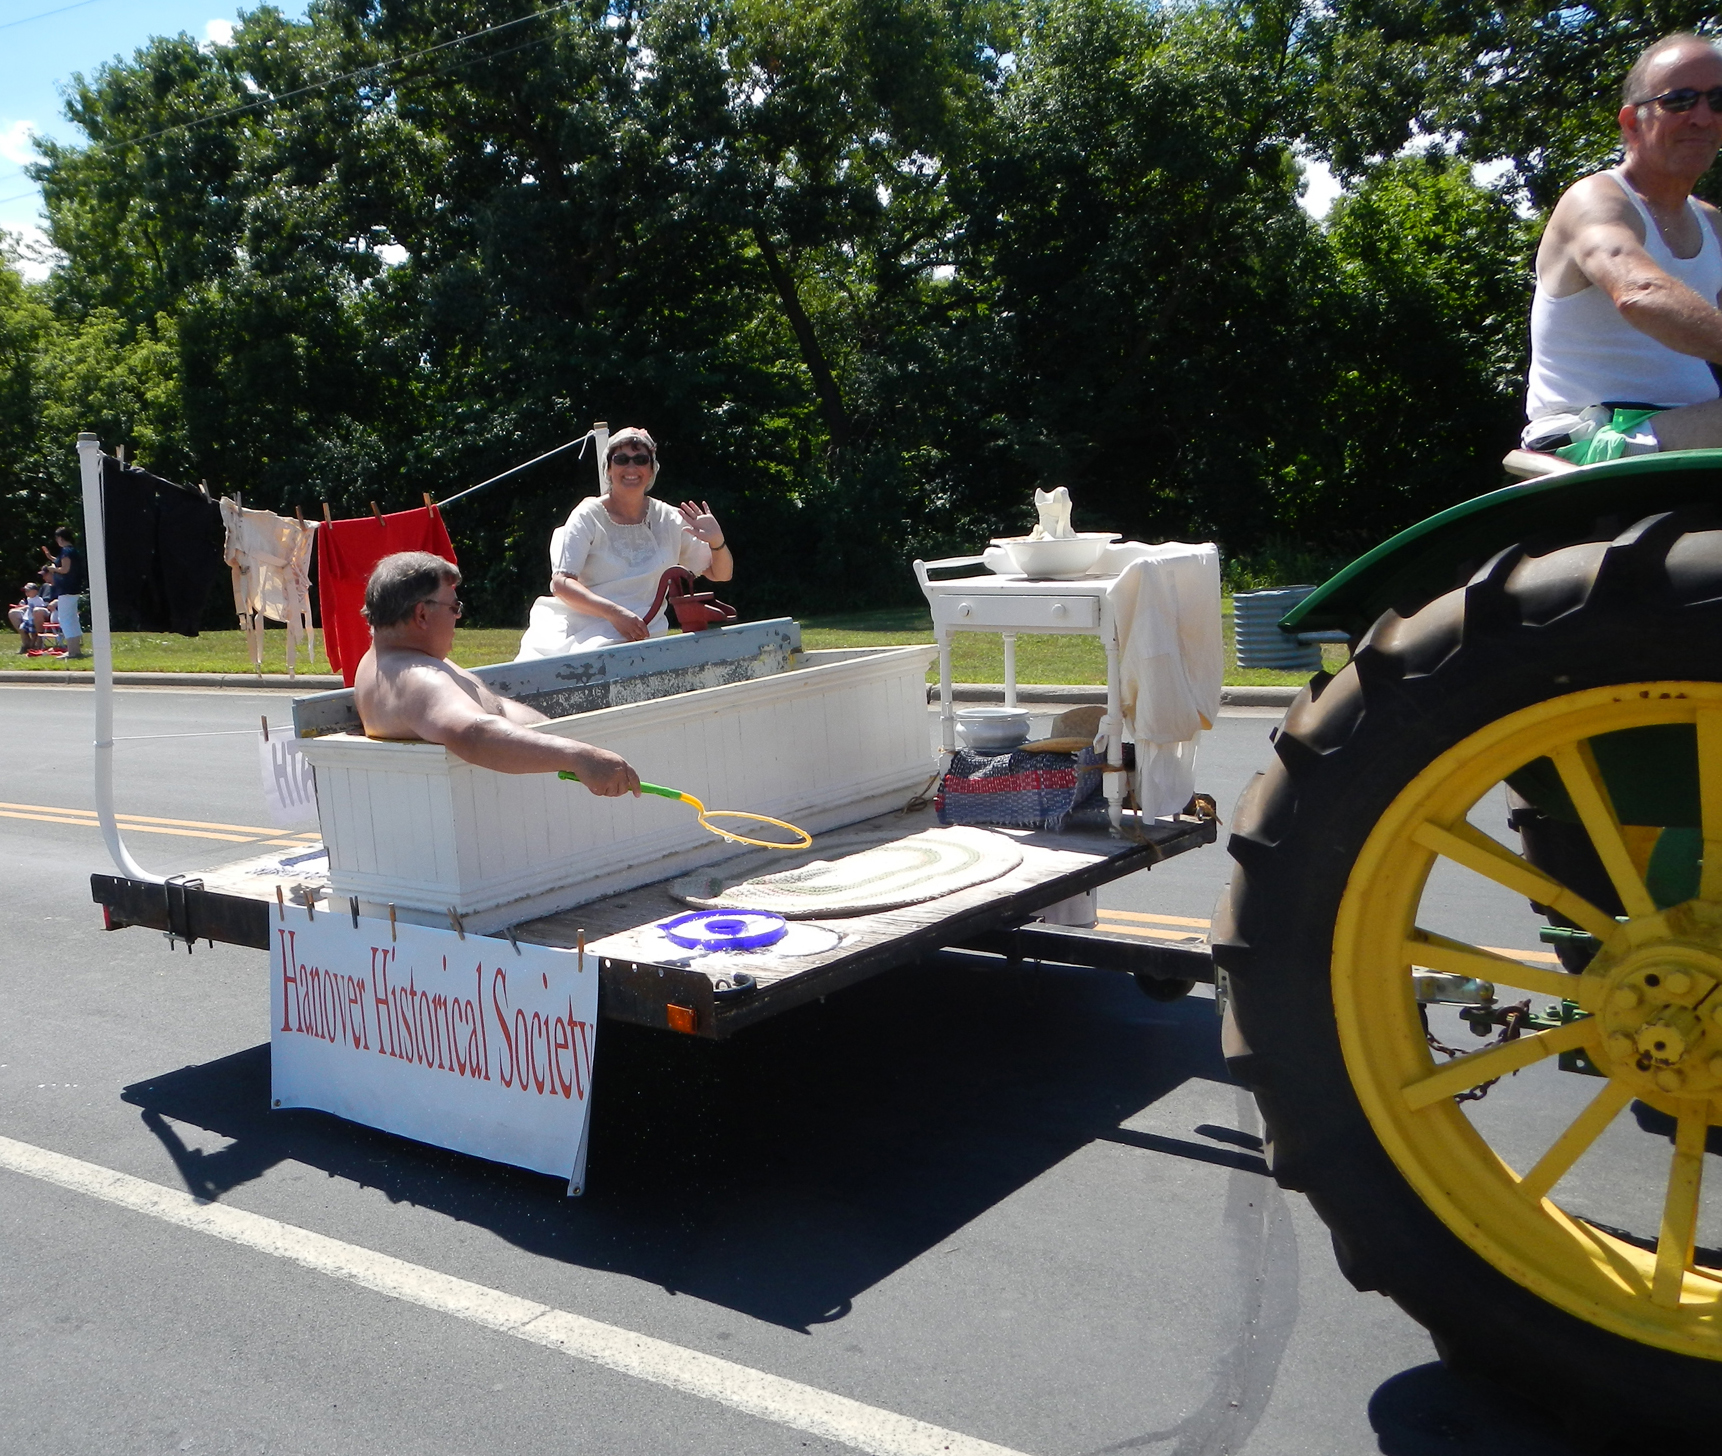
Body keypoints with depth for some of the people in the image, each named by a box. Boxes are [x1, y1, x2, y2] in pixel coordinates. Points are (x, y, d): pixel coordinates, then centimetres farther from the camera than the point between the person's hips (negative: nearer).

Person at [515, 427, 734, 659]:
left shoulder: (669, 520, 11)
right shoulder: (588, 516, 5)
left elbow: (721, 574, 16)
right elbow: (560, 583, -7)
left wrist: (717, 542, -8)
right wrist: (615, 612, -22)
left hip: (637, 630, 0)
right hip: (578, 618, 0)